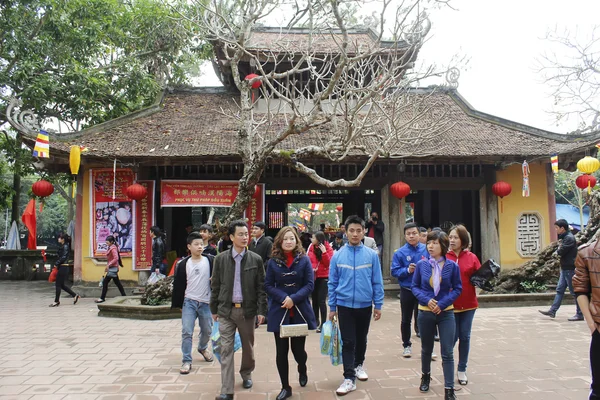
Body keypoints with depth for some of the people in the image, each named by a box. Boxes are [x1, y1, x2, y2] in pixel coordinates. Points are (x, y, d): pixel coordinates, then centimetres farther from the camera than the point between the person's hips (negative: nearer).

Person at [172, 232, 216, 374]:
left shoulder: (211, 260, -5)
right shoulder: (183, 264, -1)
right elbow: (178, 285, 5)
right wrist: (178, 304, 6)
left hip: (206, 302, 1)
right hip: (189, 302, 0)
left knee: (207, 330, 16)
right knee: (186, 332, -5)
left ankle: (202, 348, 45)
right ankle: (186, 361, 6)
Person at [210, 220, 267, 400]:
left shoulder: (256, 259, -3)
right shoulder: (221, 259, -1)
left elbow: (261, 287, -1)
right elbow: (215, 286, 5)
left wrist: (261, 310, -6)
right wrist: (214, 309, 6)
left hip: (248, 310, 0)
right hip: (226, 310, 0)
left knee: (248, 347, 15)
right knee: (226, 349, -1)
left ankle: (246, 375, 40)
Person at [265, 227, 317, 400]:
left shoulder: (304, 260, -1)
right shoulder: (273, 261, 1)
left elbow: (309, 284, -5)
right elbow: (268, 285, 0)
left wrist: (294, 299, -17)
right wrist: (283, 297, -15)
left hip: (300, 311, -1)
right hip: (279, 312, 1)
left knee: (298, 349, 8)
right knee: (281, 351, 5)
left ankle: (302, 370, 43)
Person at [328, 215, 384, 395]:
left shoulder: (371, 255, -5)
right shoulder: (338, 255, -5)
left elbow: (377, 282, -1)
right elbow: (332, 283, 0)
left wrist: (378, 305, -2)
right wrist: (332, 307, 0)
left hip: (365, 305, 1)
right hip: (344, 305, -1)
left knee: (361, 339, 18)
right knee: (348, 342, 0)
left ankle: (359, 365, 40)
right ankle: (349, 378, 6)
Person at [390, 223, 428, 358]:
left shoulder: (427, 249, -5)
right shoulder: (400, 253, -8)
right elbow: (394, 271, -8)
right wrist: (407, 270, -22)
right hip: (407, 291, 0)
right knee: (406, 320, 14)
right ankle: (407, 345, 31)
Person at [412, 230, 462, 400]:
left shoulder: (452, 266, -9)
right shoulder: (421, 265, -7)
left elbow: (458, 288, -4)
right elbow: (414, 286, -1)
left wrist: (442, 303, -16)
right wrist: (426, 300, -18)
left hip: (446, 313, -1)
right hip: (425, 313, 1)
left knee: (447, 353, 0)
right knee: (426, 349, 18)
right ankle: (425, 376, 42)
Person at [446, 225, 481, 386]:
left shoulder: (472, 258, 2)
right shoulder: (443, 257, -4)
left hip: (468, 304, 2)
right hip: (450, 304, -2)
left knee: (465, 337, 10)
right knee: (452, 337, 3)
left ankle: (462, 370, 25)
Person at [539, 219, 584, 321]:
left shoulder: (569, 238, -17)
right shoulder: (565, 237, 15)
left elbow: (561, 252, -20)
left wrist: (558, 250, -1)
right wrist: (560, 249, -5)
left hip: (570, 268, -10)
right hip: (565, 268, 10)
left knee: (574, 291, -2)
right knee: (559, 290, 9)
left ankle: (580, 314, 6)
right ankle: (552, 311, 12)